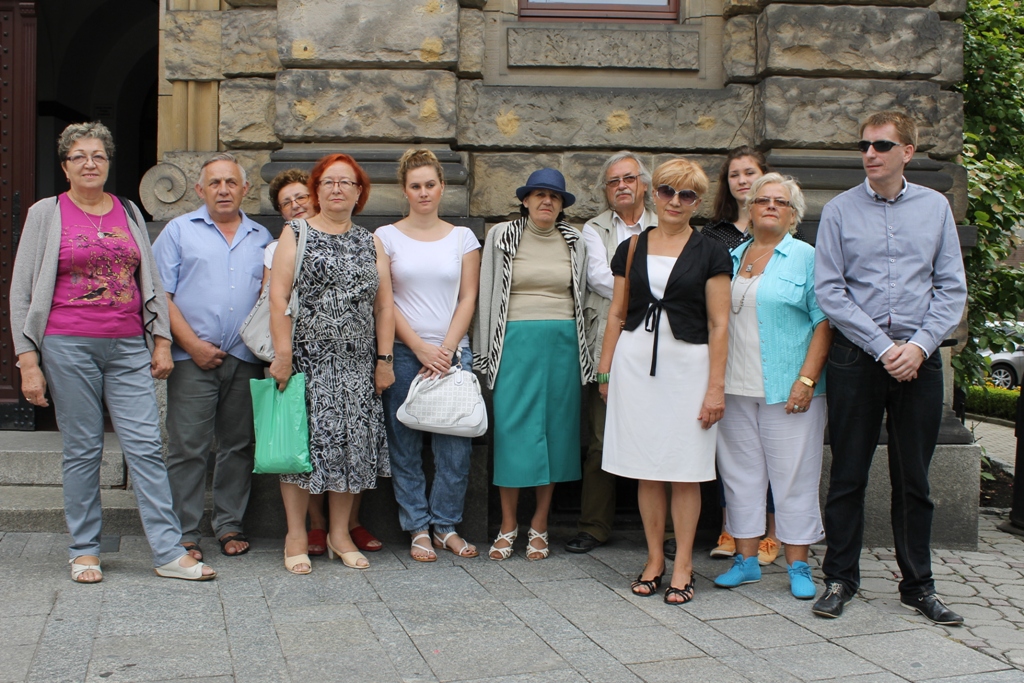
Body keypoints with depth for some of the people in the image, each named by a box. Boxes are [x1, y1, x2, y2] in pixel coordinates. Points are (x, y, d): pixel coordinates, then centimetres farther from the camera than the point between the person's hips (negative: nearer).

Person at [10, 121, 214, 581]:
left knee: (146, 447, -3)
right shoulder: (46, 213, 5)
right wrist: (28, 361, -4)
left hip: (128, 348, 2)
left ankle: (169, 552, 0)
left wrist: (161, 340, 9)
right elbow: (22, 291, 3)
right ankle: (85, 552, 16)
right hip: (68, 347, -2)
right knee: (83, 451, 3)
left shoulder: (129, 212, 13)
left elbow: (151, 280, 17)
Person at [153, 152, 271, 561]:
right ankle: (184, 534, 5)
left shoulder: (261, 238, 16)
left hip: (245, 359, 3)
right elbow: (160, 295, 0)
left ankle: (230, 525, 19)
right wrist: (192, 344, -9)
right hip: (193, 359, -3)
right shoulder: (179, 231, 7)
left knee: (238, 447, 8)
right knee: (187, 449, -3)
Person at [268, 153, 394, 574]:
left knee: (352, 443, 5)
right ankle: (296, 536, 9)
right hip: (307, 358, -3)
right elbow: (278, 297, -5)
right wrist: (282, 353, -13)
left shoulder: (370, 243, 13)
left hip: (357, 364, 3)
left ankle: (340, 534, 17)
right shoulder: (295, 234, 3)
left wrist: (384, 359, 3)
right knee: (303, 440, -2)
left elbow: (385, 305, 10)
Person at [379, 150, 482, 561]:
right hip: (403, 353, -1)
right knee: (405, 447, 1)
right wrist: (421, 348, -8)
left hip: (453, 352, 1)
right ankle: (418, 529, 13)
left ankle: (446, 525, 13)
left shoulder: (462, 237, 10)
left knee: (456, 446, -2)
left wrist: (446, 349, -6)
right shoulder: (386, 237, 5)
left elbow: (468, 299, 6)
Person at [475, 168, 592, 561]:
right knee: (512, 428, -3)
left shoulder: (574, 243, 9)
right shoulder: (502, 237, 3)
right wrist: (486, 350, 3)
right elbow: (487, 294, 5)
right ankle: (508, 525, 9)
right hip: (516, 340, -2)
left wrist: (583, 349, 11)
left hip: (562, 343, 2)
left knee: (555, 428, 4)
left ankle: (539, 525, 15)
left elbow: (581, 296, 15)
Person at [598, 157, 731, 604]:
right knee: (645, 470, 6)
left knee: (685, 472, 1)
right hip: (635, 362, 3)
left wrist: (716, 386, -7)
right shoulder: (631, 249, 10)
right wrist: (605, 370, 9)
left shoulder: (709, 254, 1)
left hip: (688, 363, -2)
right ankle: (654, 559, 18)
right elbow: (617, 314, 13)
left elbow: (719, 324, -2)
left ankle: (682, 566, 11)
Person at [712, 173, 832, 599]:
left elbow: (824, 323, -5)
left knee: (794, 475, 1)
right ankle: (747, 560, 18)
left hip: (788, 389, -4)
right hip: (735, 388, 4)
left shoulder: (806, 258, 0)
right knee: (740, 472, 8)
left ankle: (798, 567, 11)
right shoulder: (732, 257, 13)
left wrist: (806, 379, -14)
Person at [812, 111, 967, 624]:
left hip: (919, 358, 2)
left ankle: (918, 586, 20)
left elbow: (952, 289, 5)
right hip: (856, 357, -1)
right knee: (848, 475, 4)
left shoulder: (935, 207, 7)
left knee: (914, 480, 9)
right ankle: (840, 579, 17)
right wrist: (883, 348, -10)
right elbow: (829, 290, -4)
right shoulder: (840, 210, 2)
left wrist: (920, 345, -10)